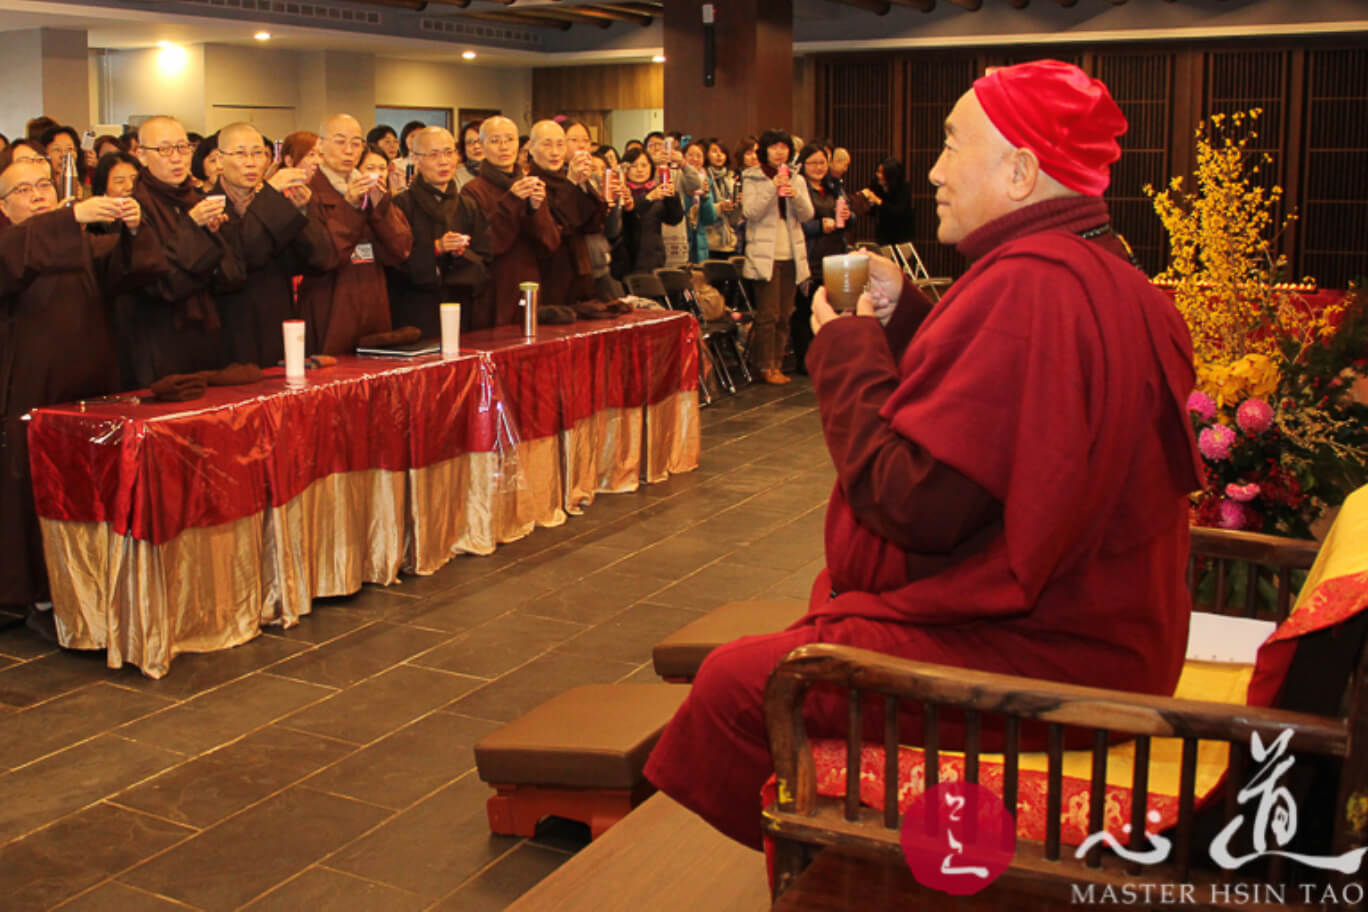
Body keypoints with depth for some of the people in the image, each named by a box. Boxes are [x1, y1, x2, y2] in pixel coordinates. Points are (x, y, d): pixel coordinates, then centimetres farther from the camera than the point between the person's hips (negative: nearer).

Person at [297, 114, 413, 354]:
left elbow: (400, 251, 2)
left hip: (373, 309, 5)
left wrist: (380, 205, -11)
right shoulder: (310, 192, -4)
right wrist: (349, 206, -19)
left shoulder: (374, 190, 12)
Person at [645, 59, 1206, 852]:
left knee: (735, 684, -8)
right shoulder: (1101, 273, 11)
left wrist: (846, 344, -12)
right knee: (821, 610, 24)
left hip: (1036, 657, -11)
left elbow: (914, 502, -25)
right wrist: (902, 316, 7)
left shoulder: (1030, 286, -24)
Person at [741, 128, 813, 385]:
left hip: (791, 255, 5)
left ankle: (777, 364, 14)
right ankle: (765, 366, 1)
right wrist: (773, 187, -18)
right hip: (765, 255, -5)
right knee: (768, 315, -7)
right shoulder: (752, 178, 2)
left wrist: (795, 195, -14)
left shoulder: (797, 180, 14)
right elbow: (750, 212, -11)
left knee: (784, 315, 7)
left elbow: (807, 214, 5)